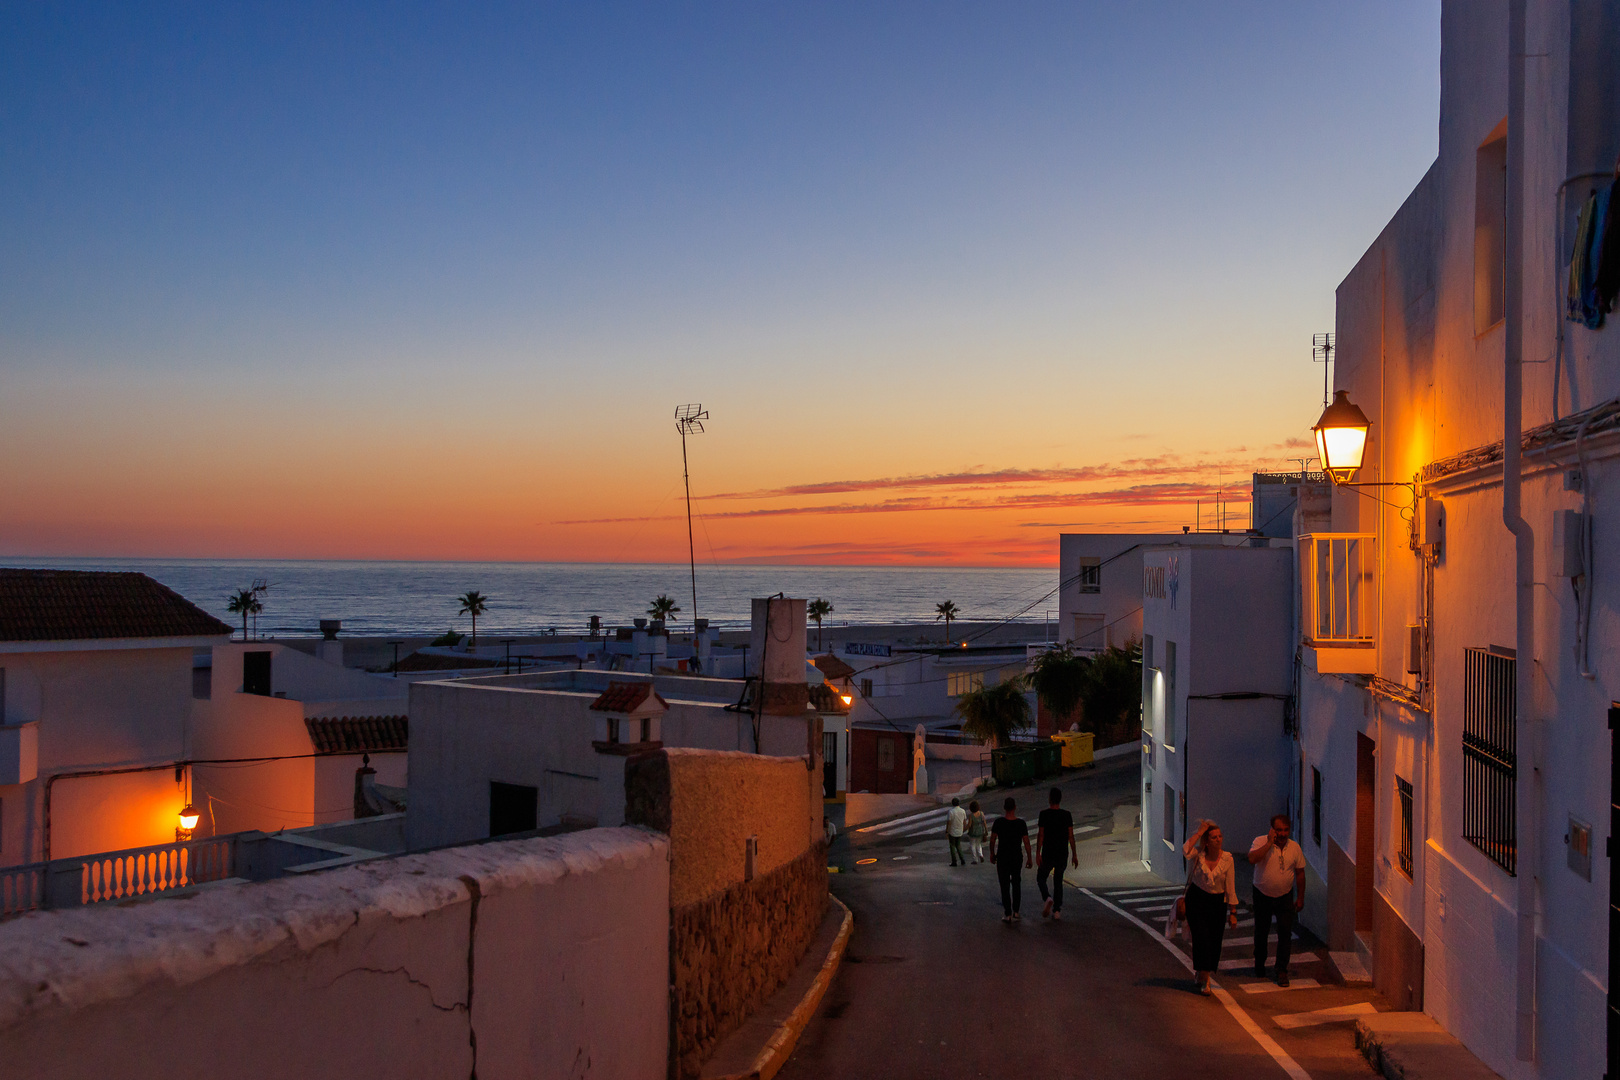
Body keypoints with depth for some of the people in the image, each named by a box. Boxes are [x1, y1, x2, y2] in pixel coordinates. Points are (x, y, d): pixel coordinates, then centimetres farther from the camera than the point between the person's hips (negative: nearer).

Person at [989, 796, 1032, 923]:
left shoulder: (999, 822, -11)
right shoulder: (1021, 823, -10)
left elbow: (992, 840, -5)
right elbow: (1026, 842, -8)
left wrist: (992, 853, 11)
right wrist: (1029, 858, 2)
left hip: (1002, 858, -1)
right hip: (1017, 857, 1)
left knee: (1005, 886, 5)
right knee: (1016, 884, 20)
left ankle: (1008, 914, 2)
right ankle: (1016, 912, 17)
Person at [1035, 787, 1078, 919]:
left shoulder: (1044, 814, -8)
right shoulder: (1067, 815, 0)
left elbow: (1040, 835, -10)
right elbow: (1071, 836, 0)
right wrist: (1074, 855, 5)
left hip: (1048, 853, -3)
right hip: (1063, 853, 3)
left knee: (1041, 878, 12)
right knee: (1058, 881, 13)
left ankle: (1047, 898, -16)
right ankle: (1057, 910, 9)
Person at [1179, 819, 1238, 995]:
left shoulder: (1227, 859, -8)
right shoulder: (1198, 854, -11)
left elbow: (1230, 888, -3)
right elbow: (1185, 850, -36)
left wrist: (1233, 912, -2)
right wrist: (1199, 832, -26)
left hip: (1217, 903, 2)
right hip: (1196, 900, -2)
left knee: (1215, 941, 5)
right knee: (1202, 938, -12)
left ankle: (1202, 973, 30)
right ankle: (1204, 980, 0)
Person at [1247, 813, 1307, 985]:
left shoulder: (1294, 847, -4)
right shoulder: (1261, 842, -14)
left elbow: (1300, 873, 6)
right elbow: (1252, 859, -33)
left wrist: (1300, 897, 7)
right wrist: (1270, 843, -31)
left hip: (1285, 896, 1)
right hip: (1263, 895, -1)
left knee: (1285, 933, -6)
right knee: (1261, 932, 12)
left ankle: (1282, 971, 1)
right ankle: (1259, 966, 32)